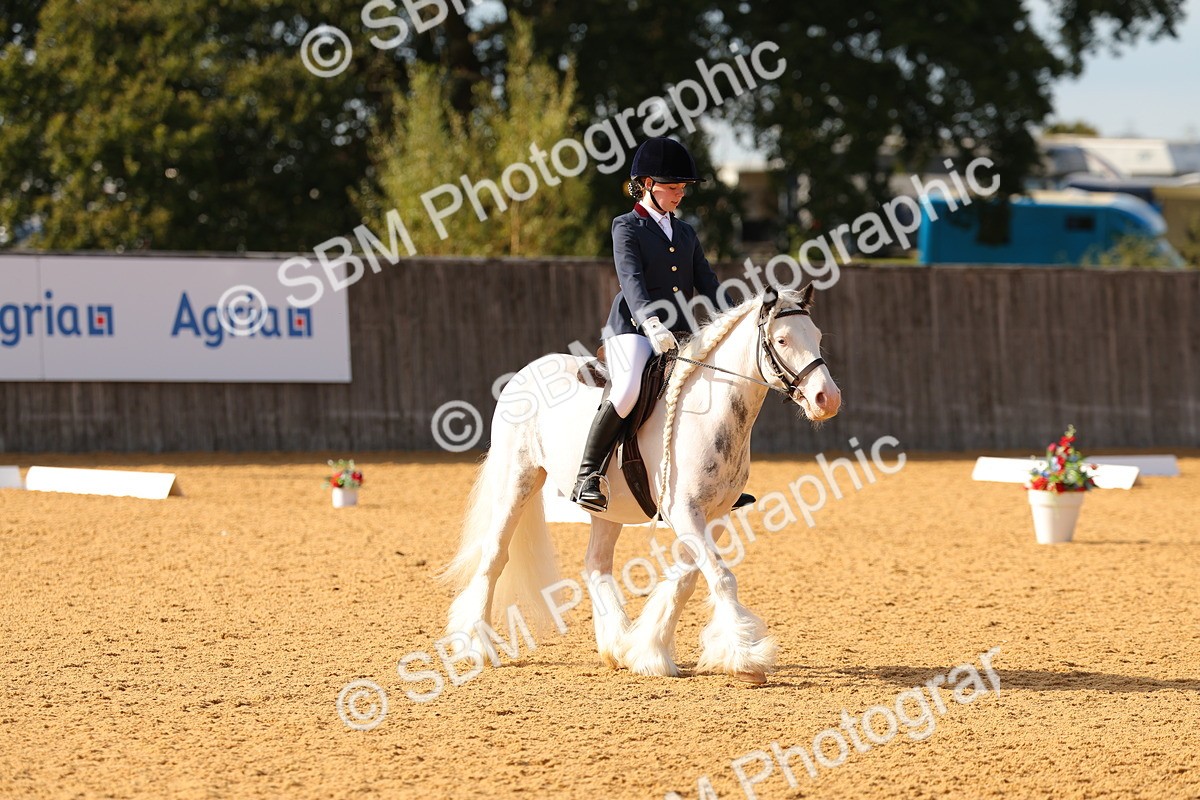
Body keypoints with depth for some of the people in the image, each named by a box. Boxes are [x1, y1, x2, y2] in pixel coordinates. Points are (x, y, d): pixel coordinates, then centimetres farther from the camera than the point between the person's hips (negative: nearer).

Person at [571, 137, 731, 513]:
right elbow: (632, 280, -15)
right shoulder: (627, 227, 0)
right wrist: (652, 324, -33)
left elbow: (707, 283, 13)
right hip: (634, 329, -7)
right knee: (629, 390, -33)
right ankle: (587, 475, -23)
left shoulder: (685, 233, 21)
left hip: (680, 336, 7)